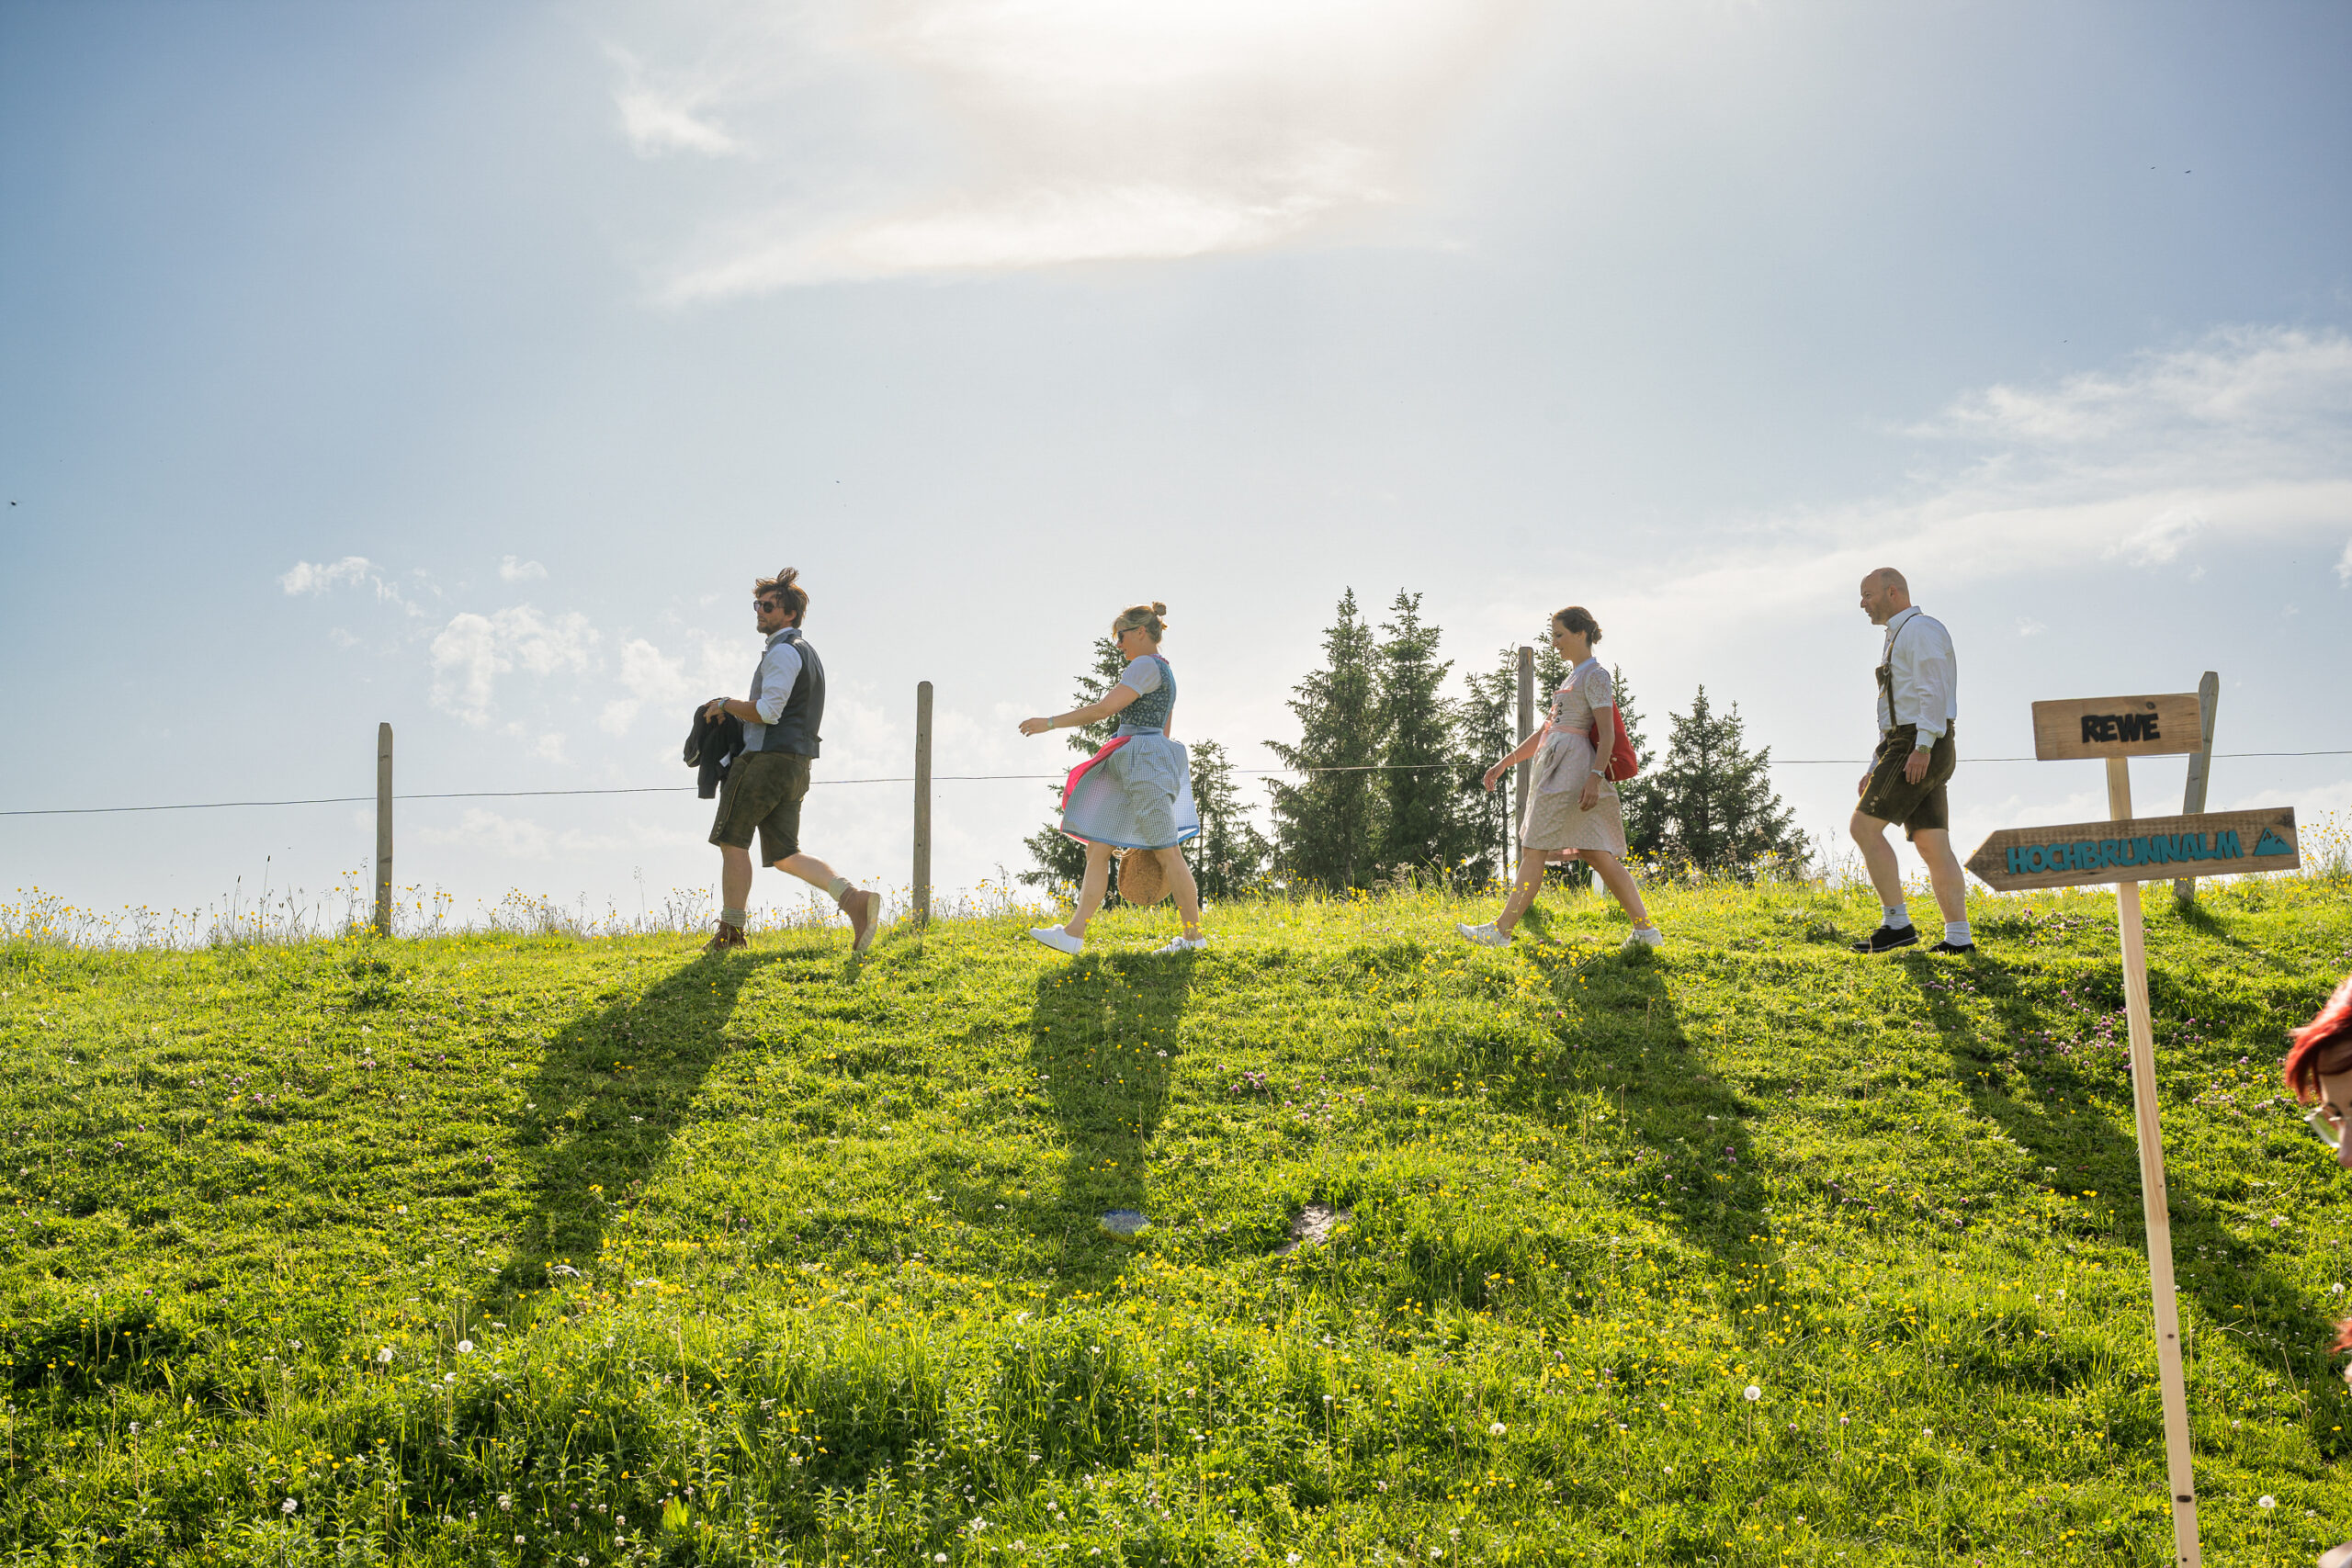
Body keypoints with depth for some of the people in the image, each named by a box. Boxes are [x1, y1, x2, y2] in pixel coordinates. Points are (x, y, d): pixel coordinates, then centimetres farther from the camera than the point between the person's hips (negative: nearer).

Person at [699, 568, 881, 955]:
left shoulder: (783, 651, -10)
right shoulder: (809, 654, 22)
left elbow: (768, 711, -19)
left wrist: (726, 704, -4)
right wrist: (742, 712, 27)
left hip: (769, 758, -10)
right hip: (797, 764, 10)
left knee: (733, 841, 1)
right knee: (785, 855, 6)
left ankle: (732, 931, 4)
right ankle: (853, 899, -11)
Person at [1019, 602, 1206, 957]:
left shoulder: (1146, 665, -10)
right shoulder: (1163, 673, 21)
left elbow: (1103, 709, -18)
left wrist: (1049, 723, -14)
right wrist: (1163, 785, 27)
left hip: (1143, 762, -10)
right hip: (1126, 774, 10)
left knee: (1167, 853, -3)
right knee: (1096, 848, 3)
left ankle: (1193, 936, 4)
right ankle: (1074, 934, 0)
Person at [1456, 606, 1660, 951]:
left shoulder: (1595, 676, -5)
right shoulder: (1574, 677, 23)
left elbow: (1608, 733, -15)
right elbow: (1547, 729, 27)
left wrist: (1595, 776, -26)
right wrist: (1505, 763, 25)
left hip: (1572, 766, -9)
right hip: (1556, 766, 9)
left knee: (1533, 849, -7)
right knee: (1598, 855, 5)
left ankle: (1501, 929, -5)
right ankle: (1644, 929, 3)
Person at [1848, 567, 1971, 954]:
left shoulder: (1921, 628, -5)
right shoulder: (1897, 641, 26)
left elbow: (1934, 690, -17)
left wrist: (1923, 747, -25)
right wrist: (1875, 770, 23)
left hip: (1920, 748, -10)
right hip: (1905, 747, 10)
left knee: (1864, 826, -13)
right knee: (1933, 846, 3)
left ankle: (1897, 923, -13)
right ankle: (1958, 937, -1)